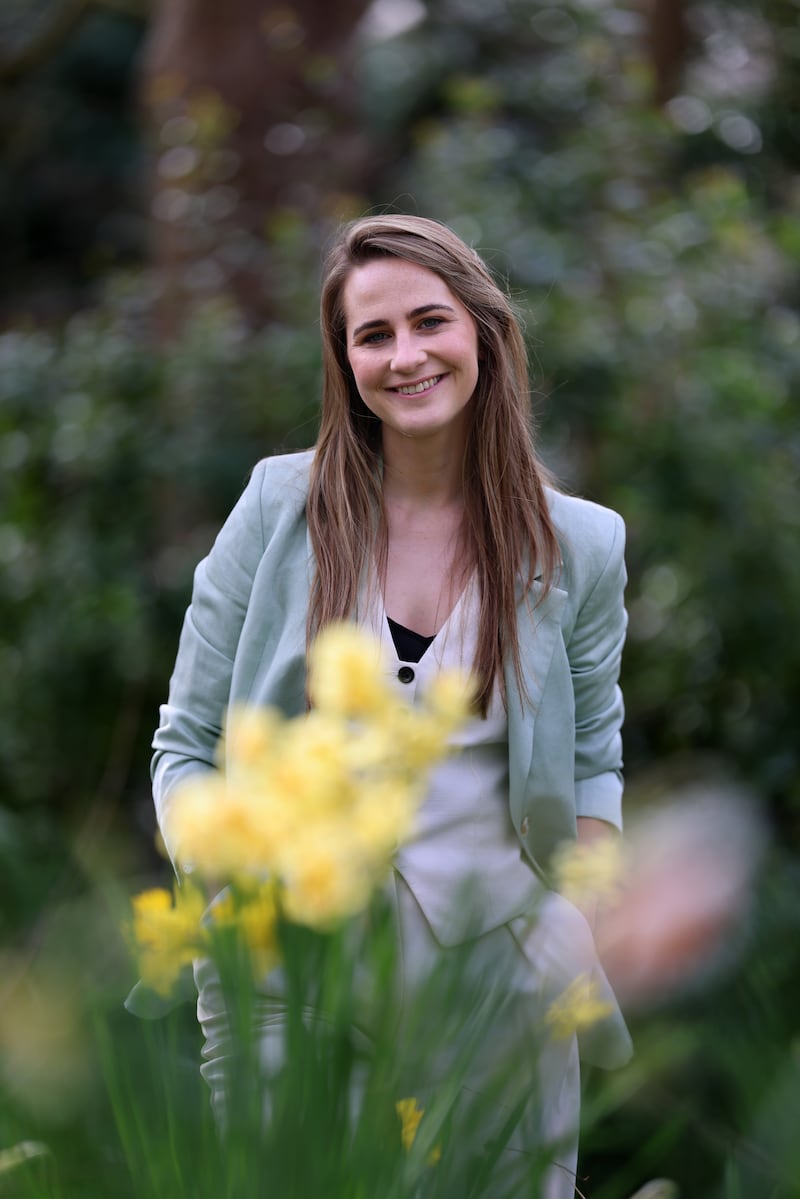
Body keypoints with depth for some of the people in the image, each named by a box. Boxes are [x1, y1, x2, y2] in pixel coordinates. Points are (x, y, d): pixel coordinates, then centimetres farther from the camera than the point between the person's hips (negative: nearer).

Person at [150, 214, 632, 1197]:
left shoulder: (579, 546, -1)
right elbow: (186, 746, 0)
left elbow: (592, 758, 10)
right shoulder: (281, 506, -5)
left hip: (498, 961, 1)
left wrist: (582, 922, -4)